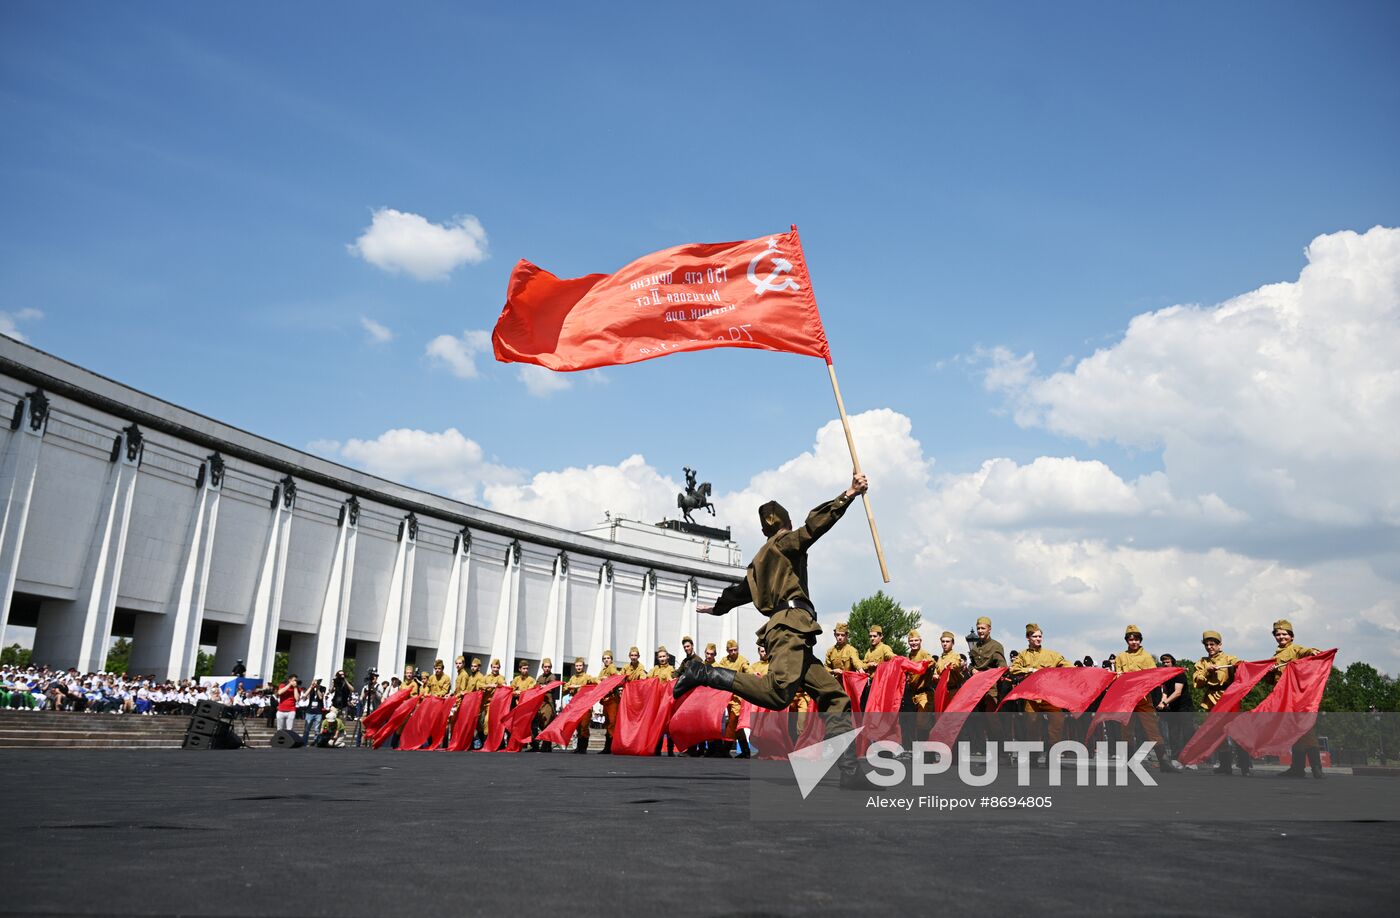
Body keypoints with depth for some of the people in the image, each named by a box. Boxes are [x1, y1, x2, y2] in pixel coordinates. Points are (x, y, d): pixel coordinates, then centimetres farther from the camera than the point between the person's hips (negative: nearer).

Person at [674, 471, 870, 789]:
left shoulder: (761, 559, 30)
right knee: (778, 692, -30)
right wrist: (849, 494, -13)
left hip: (782, 628, 10)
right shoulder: (787, 542, 8)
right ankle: (704, 674, -20)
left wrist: (717, 608, 61)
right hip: (791, 624, -10)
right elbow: (815, 524, -10)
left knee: (834, 696, 4)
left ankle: (850, 772, -6)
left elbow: (740, 590, 42)